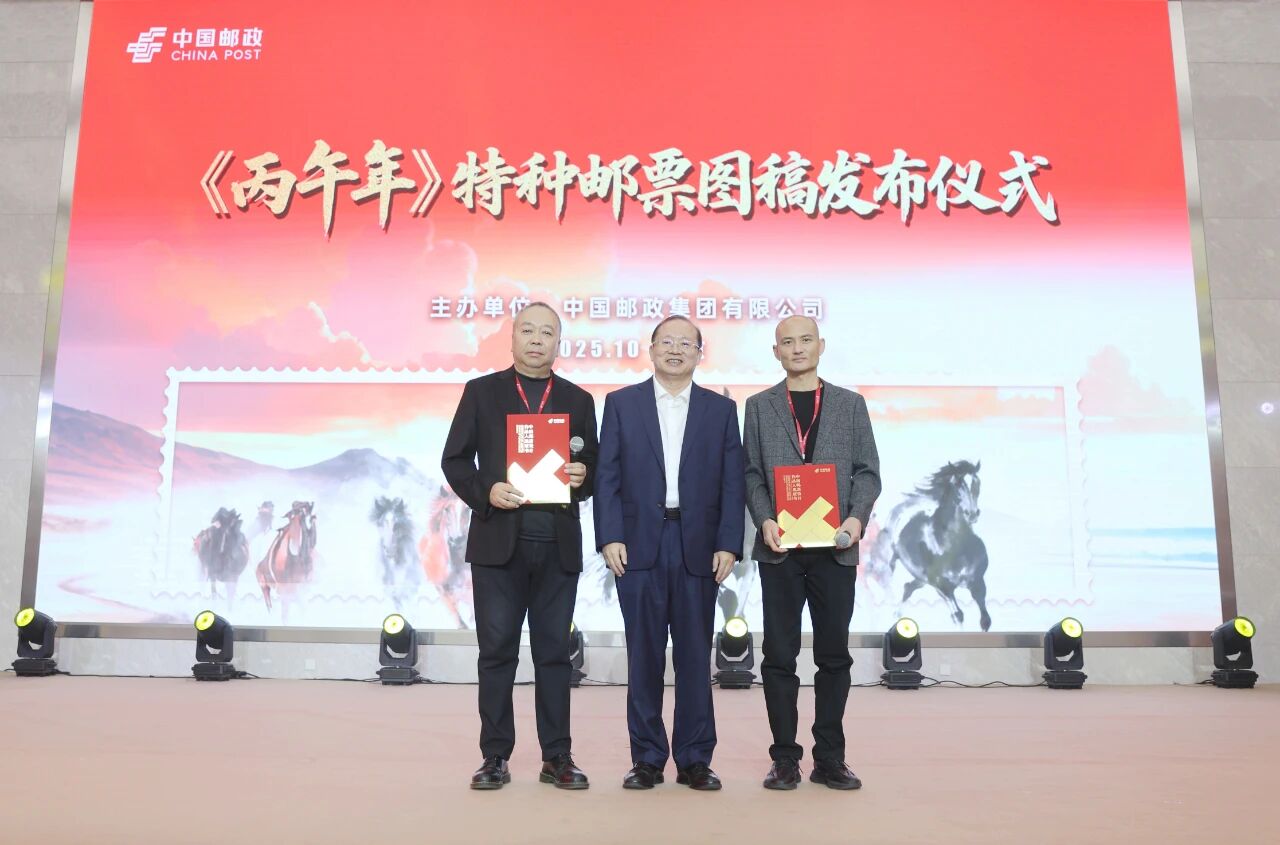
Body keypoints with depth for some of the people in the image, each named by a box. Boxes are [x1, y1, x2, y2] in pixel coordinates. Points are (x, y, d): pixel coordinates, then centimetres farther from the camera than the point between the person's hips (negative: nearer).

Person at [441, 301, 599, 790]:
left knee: (554, 652, 7)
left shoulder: (578, 400, 12)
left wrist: (582, 476, -9)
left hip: (558, 544, 1)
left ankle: (557, 758, 16)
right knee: (496, 652, 4)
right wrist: (485, 492, -13)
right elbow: (455, 460, 4)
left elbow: (593, 468, 14)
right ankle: (495, 757, 14)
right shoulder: (481, 392, 8)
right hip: (498, 540, -1)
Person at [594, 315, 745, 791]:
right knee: (644, 654, 5)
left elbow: (732, 483, 5)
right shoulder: (621, 404, 8)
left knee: (695, 654, 5)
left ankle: (694, 759, 16)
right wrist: (609, 537, -7)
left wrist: (728, 544, -4)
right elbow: (607, 477, 3)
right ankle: (647, 759, 16)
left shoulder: (721, 409, 10)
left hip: (698, 547, 1)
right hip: (639, 544, 0)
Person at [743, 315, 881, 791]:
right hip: (780, 549, 0)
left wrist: (857, 517, -11)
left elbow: (867, 472, 6)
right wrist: (764, 520, -11)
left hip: (836, 548, 1)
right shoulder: (759, 407, 9)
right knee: (779, 656, 3)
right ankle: (785, 759, 13)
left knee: (834, 654, 6)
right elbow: (751, 474, 4)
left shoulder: (851, 404, 9)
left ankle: (829, 759, 16)